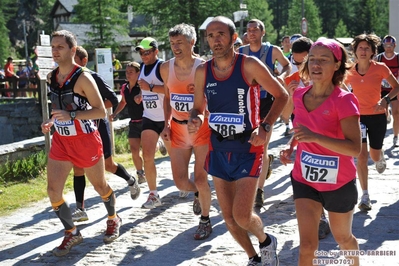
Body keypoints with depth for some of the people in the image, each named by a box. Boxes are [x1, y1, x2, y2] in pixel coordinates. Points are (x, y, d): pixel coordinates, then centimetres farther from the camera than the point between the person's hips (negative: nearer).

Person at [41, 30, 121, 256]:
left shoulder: (83, 78, -17)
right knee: (53, 190, -4)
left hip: (86, 140, -6)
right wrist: (51, 121, 2)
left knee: (99, 185, 13)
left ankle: (114, 219, 39)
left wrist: (71, 116, -28)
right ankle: (72, 233, 12)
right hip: (61, 140, 6)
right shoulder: (53, 77, 4)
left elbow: (101, 111, -18)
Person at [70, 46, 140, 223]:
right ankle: (80, 210, 2)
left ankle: (131, 181, 37)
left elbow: (113, 100, -16)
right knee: (78, 167, -2)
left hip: (97, 125, -5)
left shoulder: (93, 78, -13)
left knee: (108, 164, 7)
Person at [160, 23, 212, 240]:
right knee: (180, 182, 3)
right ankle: (197, 193, 40)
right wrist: (166, 124, 5)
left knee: (200, 179, -2)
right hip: (178, 129, 4)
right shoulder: (166, 68, 1)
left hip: (202, 128, -4)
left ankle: (205, 221, 22)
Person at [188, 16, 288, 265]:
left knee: (241, 216, -11)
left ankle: (266, 242, 23)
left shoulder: (249, 65, -14)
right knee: (229, 217, 10)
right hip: (218, 151, 5)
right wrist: (195, 119, -13)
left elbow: (282, 95, -6)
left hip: (247, 150, -5)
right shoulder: (202, 71, -2)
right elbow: (198, 107, 11)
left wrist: (266, 127, -18)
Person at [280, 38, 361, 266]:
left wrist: (315, 137, -38)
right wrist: (291, 148, -3)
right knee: (307, 245, -4)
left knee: (343, 238, 20)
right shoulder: (300, 95, -3)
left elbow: (355, 148, -27)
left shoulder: (343, 100, -20)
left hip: (339, 184, -3)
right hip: (305, 179, 3)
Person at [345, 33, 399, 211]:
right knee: (361, 156, -9)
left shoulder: (380, 68, -9)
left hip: (377, 116, 0)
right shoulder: (350, 72, -4)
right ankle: (365, 196, 0)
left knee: (374, 155, 11)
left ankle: (380, 158, 52)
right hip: (358, 116, 1)